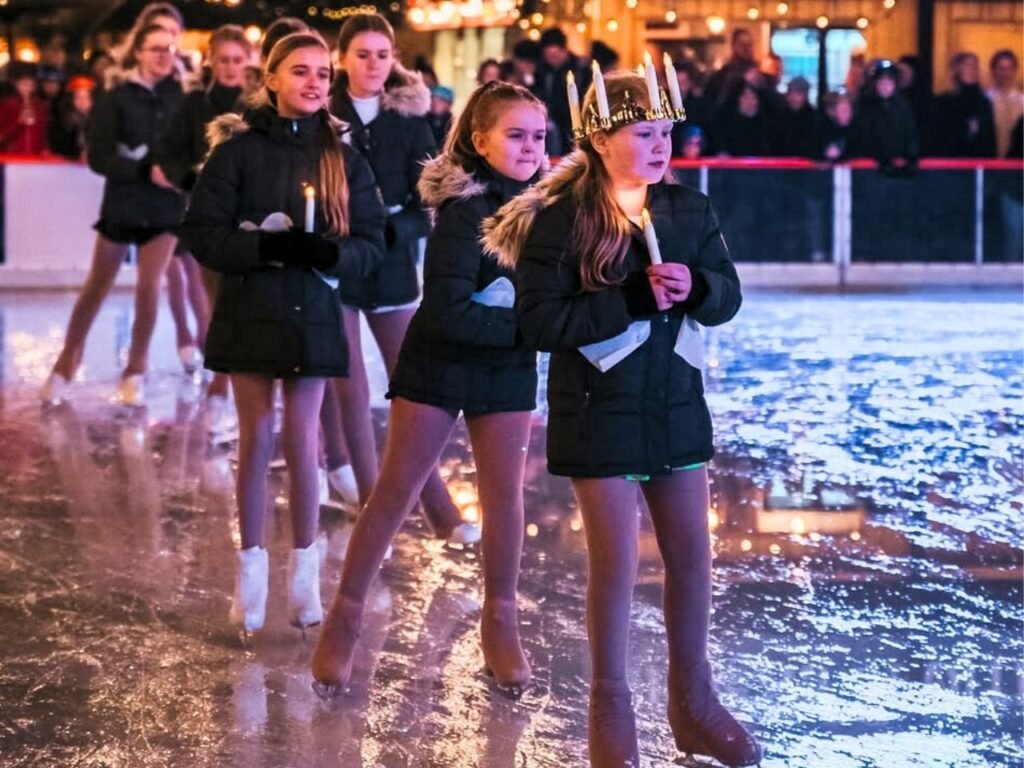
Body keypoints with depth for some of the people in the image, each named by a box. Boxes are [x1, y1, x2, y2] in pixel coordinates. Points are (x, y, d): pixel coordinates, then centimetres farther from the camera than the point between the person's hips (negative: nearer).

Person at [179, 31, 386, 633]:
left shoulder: (345, 159, 2)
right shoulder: (238, 150, -3)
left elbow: (371, 245, 2)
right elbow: (201, 233, -6)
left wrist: (327, 252, -18)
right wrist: (266, 247, -20)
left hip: (313, 315, 1)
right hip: (249, 312, -1)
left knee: (302, 443, 3)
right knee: (257, 441, 5)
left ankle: (305, 569, 15)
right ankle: (251, 568, 16)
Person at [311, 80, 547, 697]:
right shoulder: (464, 210, -18)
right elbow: (449, 312, -23)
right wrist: (524, 325, -22)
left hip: (507, 368, 5)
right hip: (438, 363, -4)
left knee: (505, 495, 9)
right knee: (396, 490, 1)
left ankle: (501, 619, 24)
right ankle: (346, 616, 12)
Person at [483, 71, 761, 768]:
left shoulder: (690, 209, 3)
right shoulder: (557, 218, -12)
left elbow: (729, 296, 7)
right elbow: (539, 321, -17)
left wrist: (695, 287, -16)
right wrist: (632, 300, -24)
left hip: (677, 403, 5)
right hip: (599, 411, -5)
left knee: (692, 554, 10)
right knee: (615, 561, 0)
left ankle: (694, 701, 27)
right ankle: (611, 711, 17)